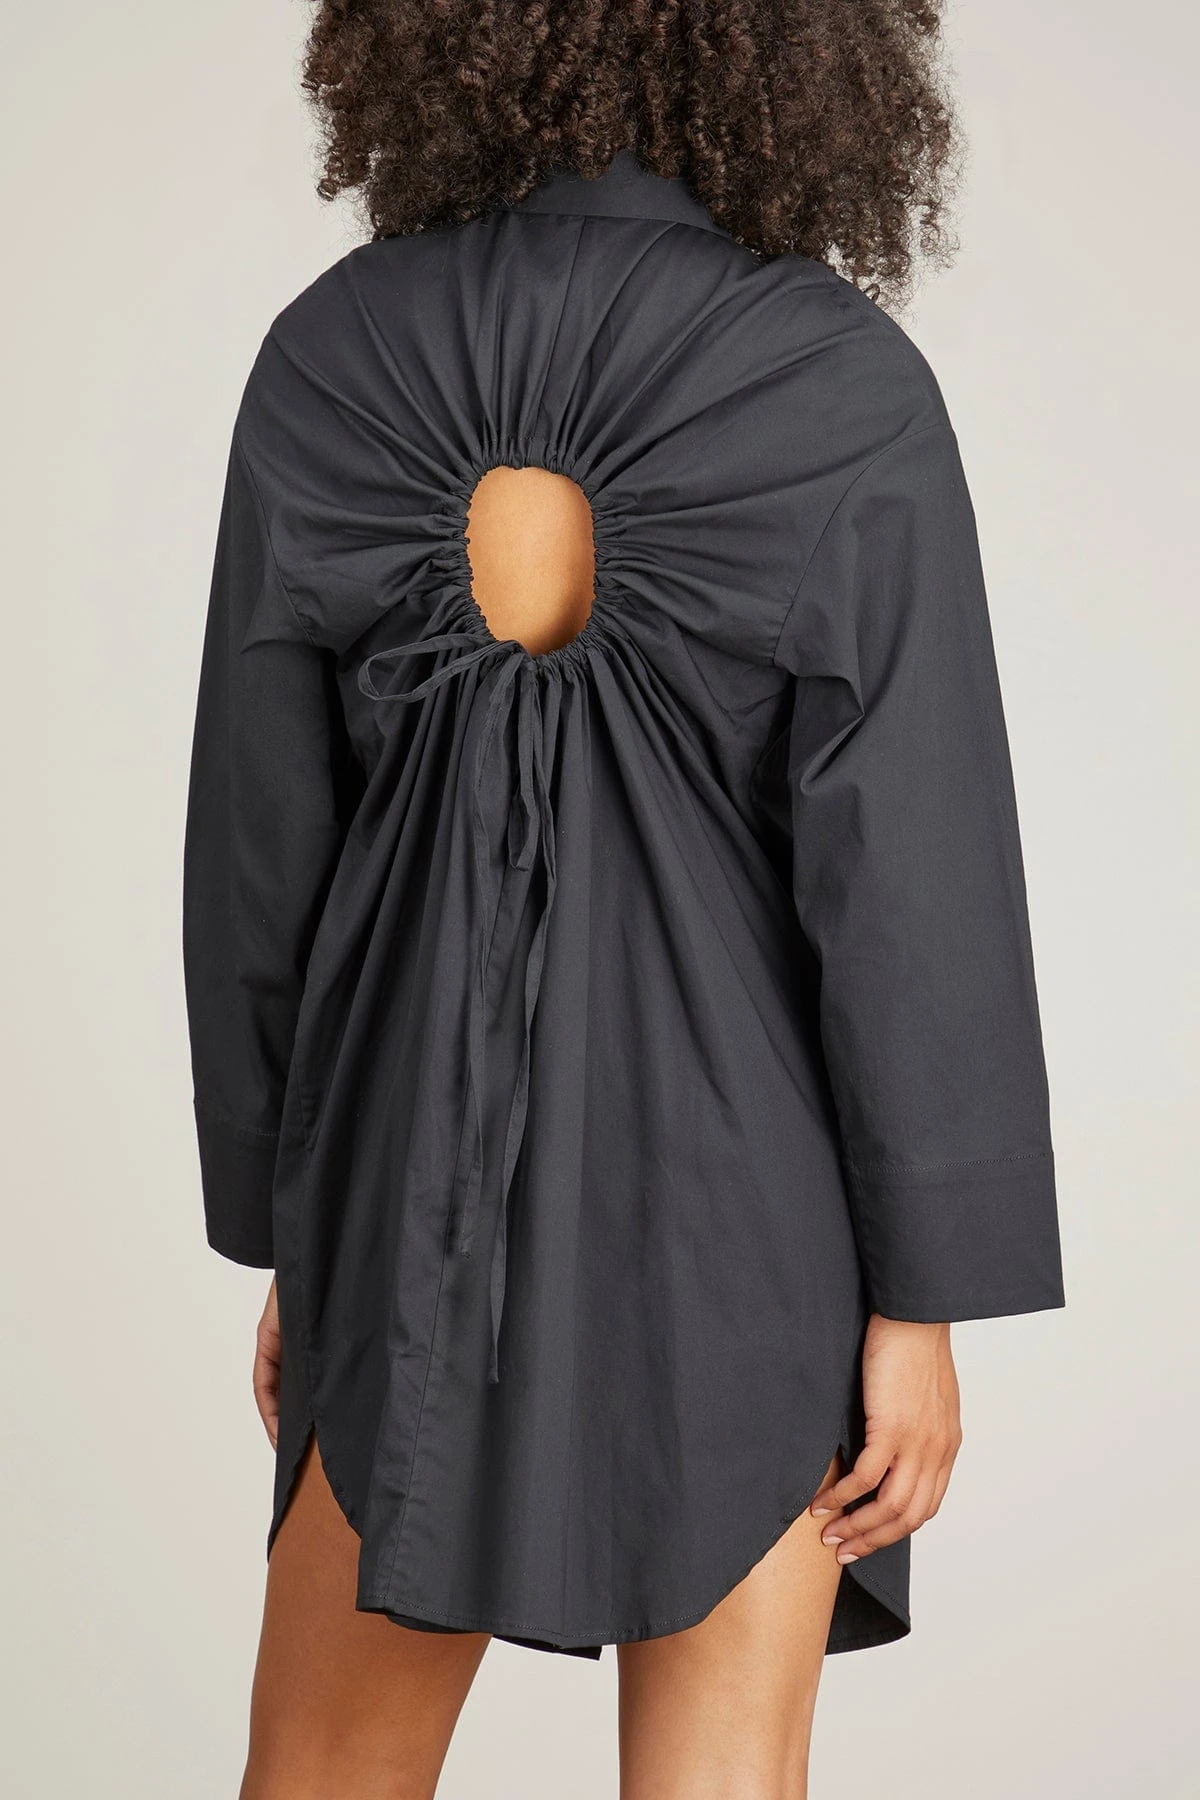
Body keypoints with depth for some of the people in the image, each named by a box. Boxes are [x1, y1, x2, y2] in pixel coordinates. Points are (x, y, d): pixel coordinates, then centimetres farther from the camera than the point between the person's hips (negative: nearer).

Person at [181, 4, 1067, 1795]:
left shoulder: (329, 353, -2)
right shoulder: (844, 383, -10)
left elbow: (255, 837, 1)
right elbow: (908, 873, -12)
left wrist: (280, 1236, 11)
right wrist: (922, 1300, -4)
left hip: (417, 1133, 3)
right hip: (740, 1165, -2)